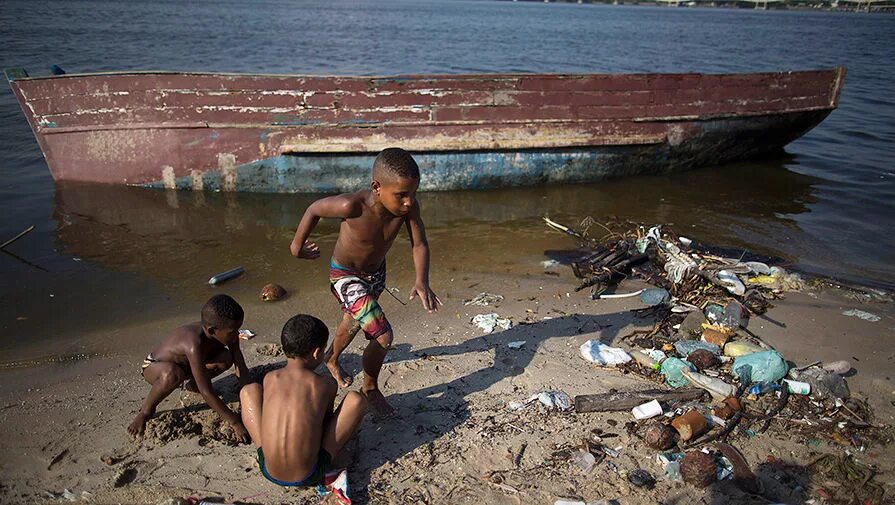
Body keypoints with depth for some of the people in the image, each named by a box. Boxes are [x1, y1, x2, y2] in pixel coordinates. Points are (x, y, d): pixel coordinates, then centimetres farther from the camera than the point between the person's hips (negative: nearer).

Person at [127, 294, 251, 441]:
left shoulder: (229, 333, -22)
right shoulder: (195, 344, -42)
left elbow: (241, 367, -13)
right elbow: (206, 393, -41)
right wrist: (235, 422, -39)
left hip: (184, 363, 7)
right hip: (154, 367, -6)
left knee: (227, 357, -15)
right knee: (172, 374, -41)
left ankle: (191, 383, 13)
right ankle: (146, 411, -11)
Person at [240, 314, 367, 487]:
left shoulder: (270, 378, -1)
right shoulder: (327, 385, -6)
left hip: (269, 472, 3)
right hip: (309, 476, -2)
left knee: (249, 390, 17)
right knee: (357, 400, 1)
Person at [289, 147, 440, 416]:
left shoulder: (408, 205, -27)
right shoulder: (353, 206, -38)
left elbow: (419, 244, -19)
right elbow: (314, 209, -20)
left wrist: (422, 281, -36)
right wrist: (297, 245, -6)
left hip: (376, 272, 6)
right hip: (346, 275, -6)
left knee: (353, 322, 31)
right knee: (383, 336, -15)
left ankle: (332, 359, 62)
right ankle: (370, 389, 14)